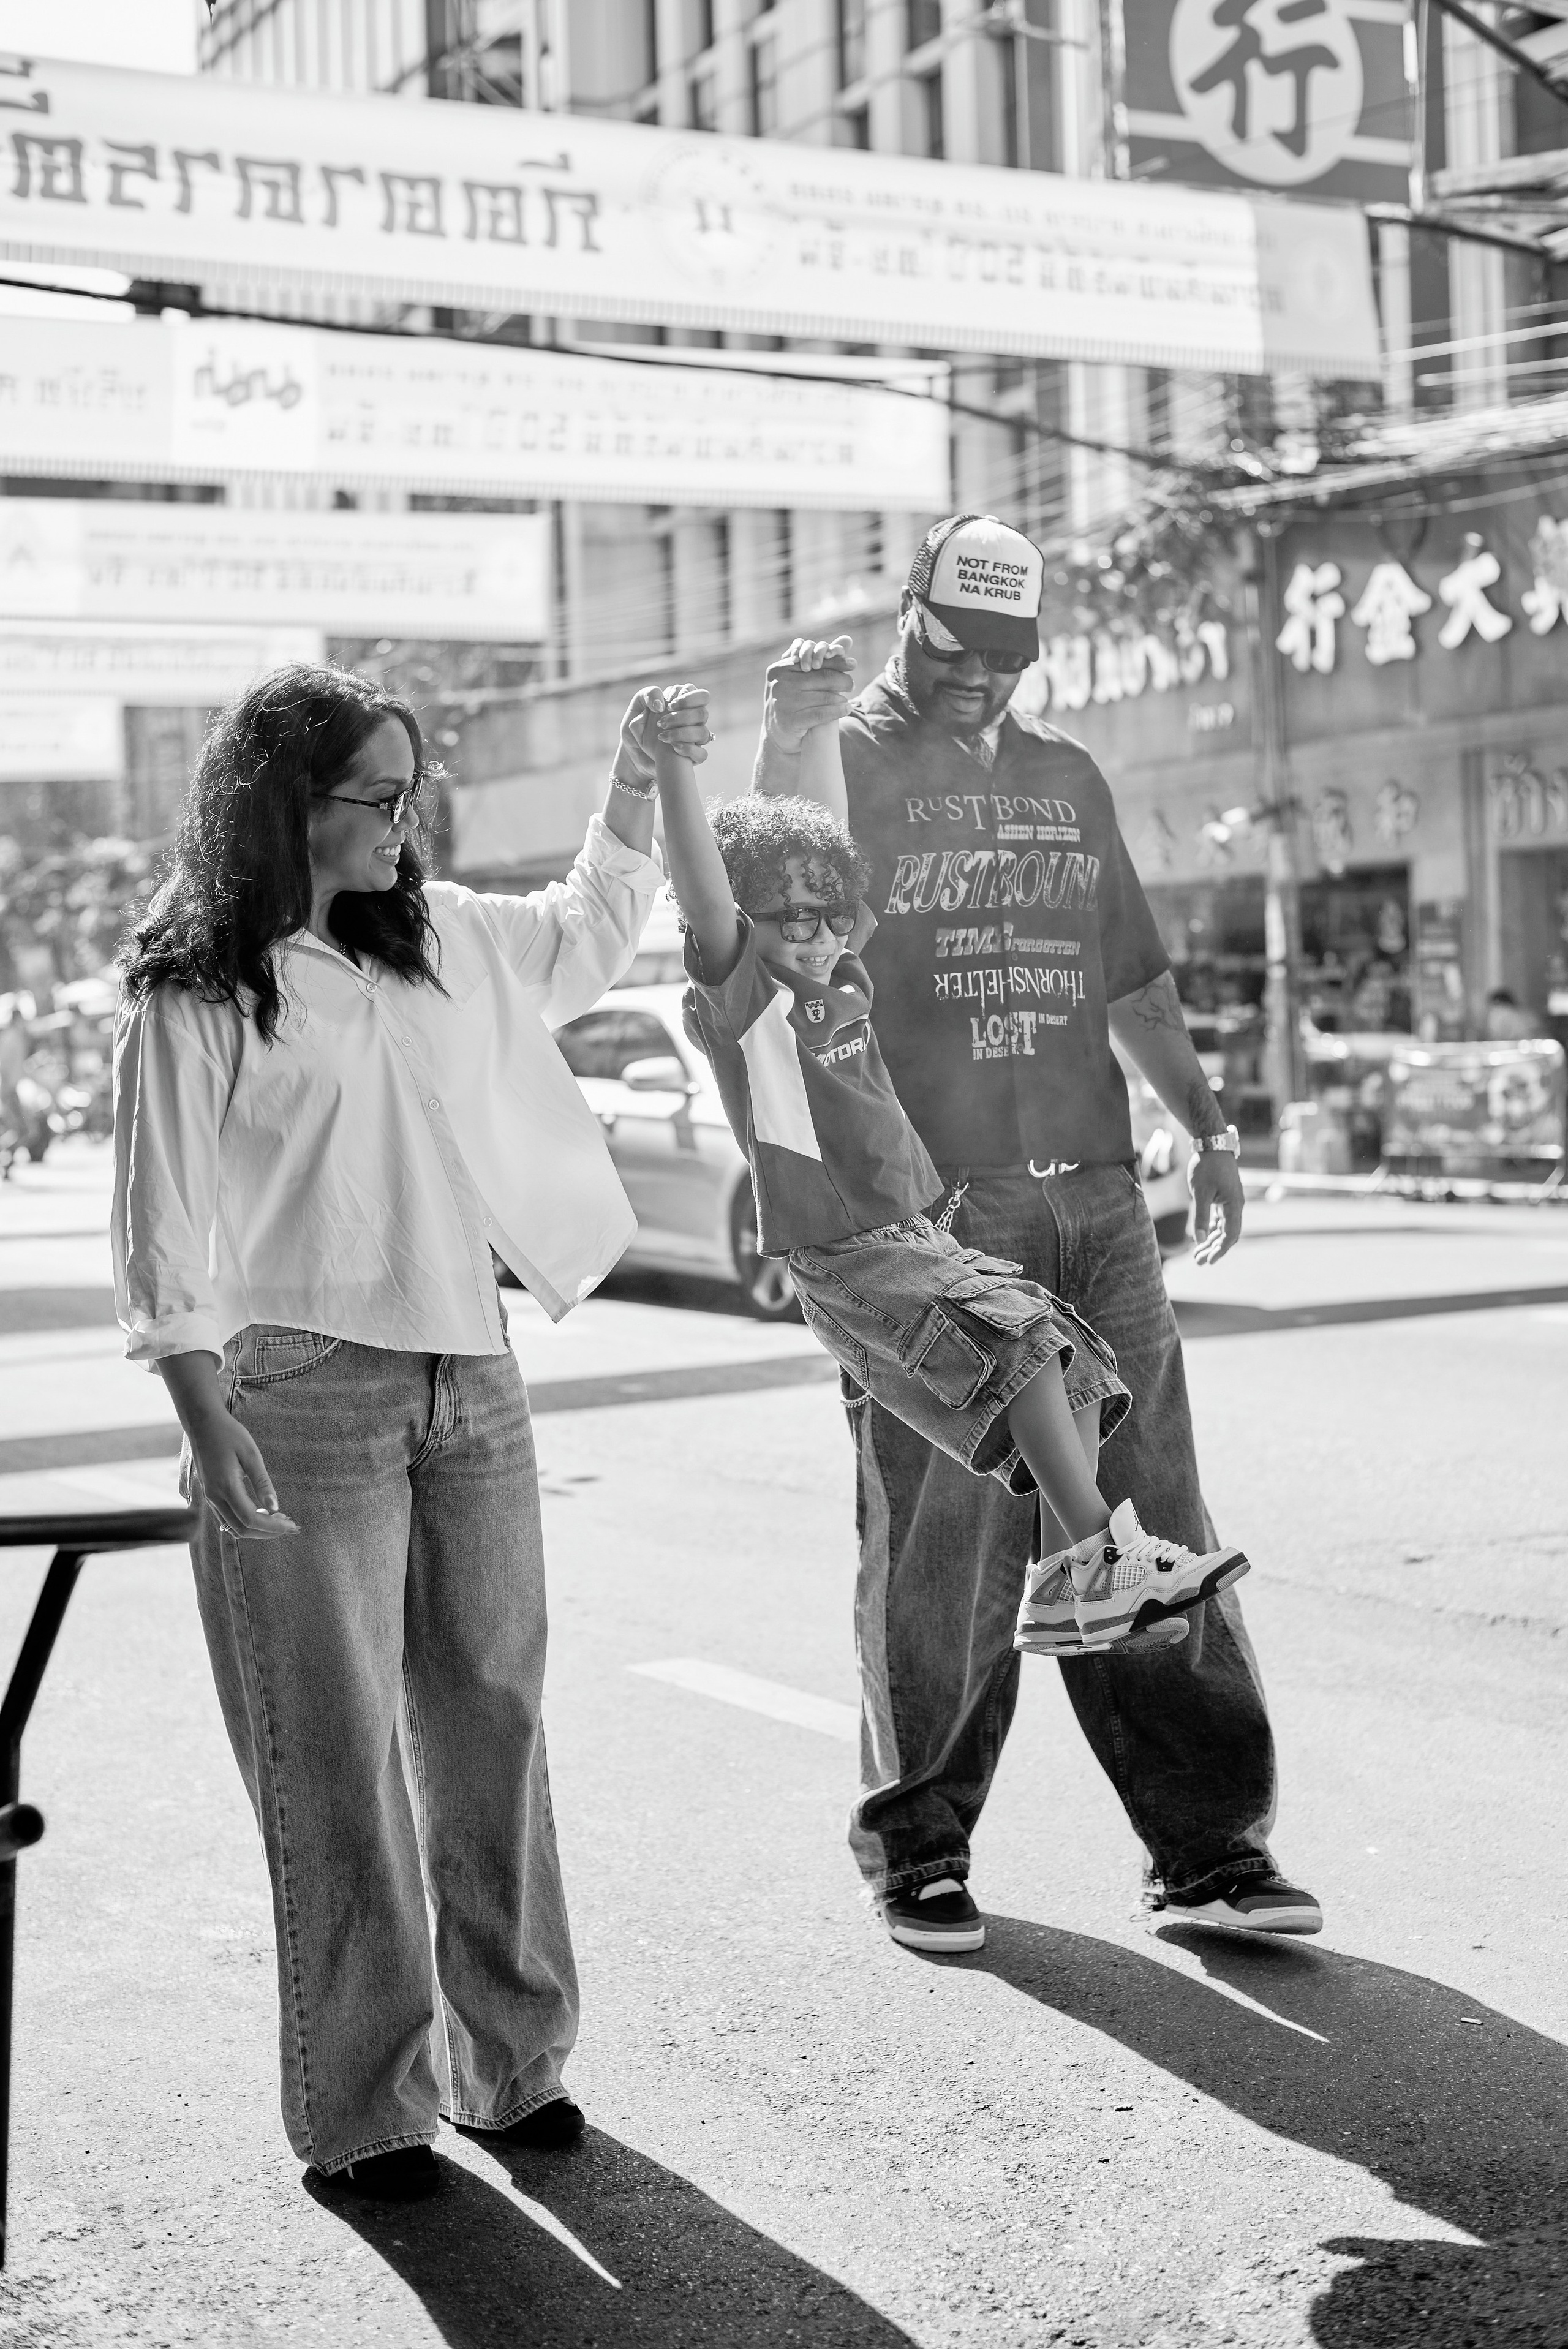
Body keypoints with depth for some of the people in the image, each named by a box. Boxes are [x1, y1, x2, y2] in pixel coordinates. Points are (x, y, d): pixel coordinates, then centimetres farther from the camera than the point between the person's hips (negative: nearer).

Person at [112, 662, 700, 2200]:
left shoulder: (442, 943, 12)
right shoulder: (191, 994, -6)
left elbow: (590, 935, 31)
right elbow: (159, 1232, -7)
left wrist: (637, 777, 19)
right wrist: (210, 1424, -14)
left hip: (470, 1385, 6)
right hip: (304, 1393, -6)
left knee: (491, 1727, 9)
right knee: (338, 1760, -1)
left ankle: (506, 2059, 21)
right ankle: (358, 2111, 10)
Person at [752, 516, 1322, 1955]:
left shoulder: (1066, 780, 20)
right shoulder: (842, 765, 3)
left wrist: (1207, 1126, 19)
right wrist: (782, 745, -23)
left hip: (1095, 1200, 5)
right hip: (927, 1213, -4)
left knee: (1152, 1524, 3)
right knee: (937, 1541, 0)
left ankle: (1208, 1837, 9)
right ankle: (918, 1846, 15)